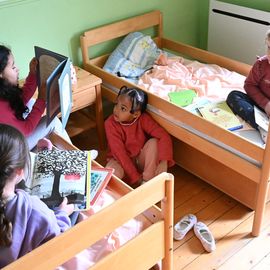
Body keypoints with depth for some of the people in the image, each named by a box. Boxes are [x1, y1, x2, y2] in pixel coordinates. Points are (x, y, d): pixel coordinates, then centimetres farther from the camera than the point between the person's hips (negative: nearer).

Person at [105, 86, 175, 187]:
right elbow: (119, 152, -24)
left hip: (141, 160, 3)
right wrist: (135, 177, -27)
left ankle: (148, 181, -22)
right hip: (121, 160, -2)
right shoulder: (110, 123, -21)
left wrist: (164, 162, -40)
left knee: (153, 142, -25)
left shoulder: (143, 119, -17)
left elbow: (164, 136, -25)